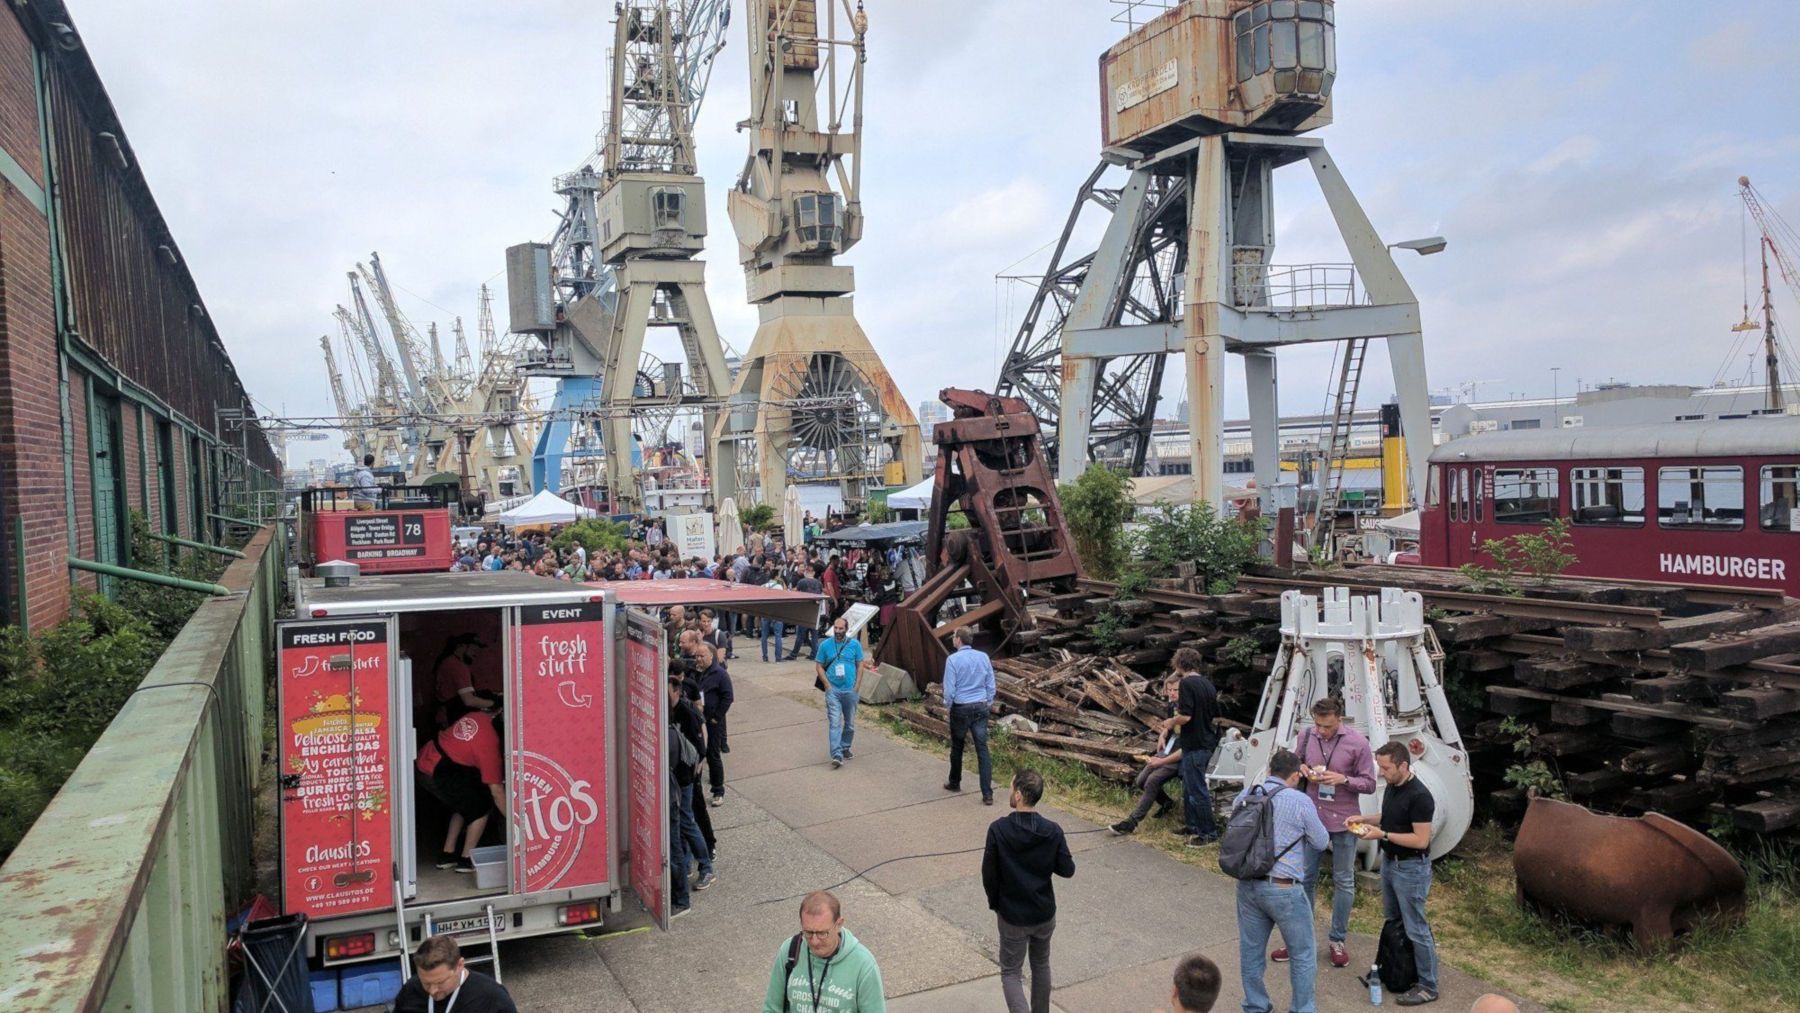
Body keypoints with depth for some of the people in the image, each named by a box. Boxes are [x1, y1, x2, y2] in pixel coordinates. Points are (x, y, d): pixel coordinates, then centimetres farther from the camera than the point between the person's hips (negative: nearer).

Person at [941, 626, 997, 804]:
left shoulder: (953, 659, -13)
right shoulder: (983, 657, 0)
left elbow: (949, 689, -10)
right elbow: (991, 685, 5)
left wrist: (947, 704, 8)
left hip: (961, 708, -3)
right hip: (981, 707, 3)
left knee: (957, 747, 17)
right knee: (982, 749, 1)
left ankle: (955, 783, 34)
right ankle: (987, 794, -3)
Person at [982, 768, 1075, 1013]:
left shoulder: (998, 829, -20)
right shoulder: (1053, 831, -14)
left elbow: (989, 874, -12)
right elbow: (1067, 870, -5)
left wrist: (994, 904, 5)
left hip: (1012, 915, -3)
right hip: (1044, 913, 3)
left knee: (1010, 972, 11)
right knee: (1041, 965, 24)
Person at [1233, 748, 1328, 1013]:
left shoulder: (1244, 795, 2)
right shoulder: (1300, 802, -13)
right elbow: (1321, 843, -1)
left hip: (1247, 886, 5)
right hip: (1283, 889, -5)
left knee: (1250, 951, 17)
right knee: (1303, 954, 14)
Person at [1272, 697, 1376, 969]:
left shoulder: (1357, 742, -12)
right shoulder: (1306, 736, -4)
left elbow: (1369, 784, -6)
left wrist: (1343, 779, -23)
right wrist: (1303, 770, -11)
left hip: (1343, 822, -3)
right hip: (1311, 817, 3)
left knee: (1343, 882, 10)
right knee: (1305, 878, 11)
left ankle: (1338, 940, 25)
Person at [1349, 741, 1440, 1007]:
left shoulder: (1419, 796, -25)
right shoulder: (1392, 786, 2)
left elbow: (1421, 840, -25)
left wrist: (1383, 834, -25)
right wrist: (1366, 820, 3)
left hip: (1411, 868, -9)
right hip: (1389, 862, 9)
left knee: (1415, 929, 1)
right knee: (1392, 922, 20)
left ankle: (1428, 987, 13)